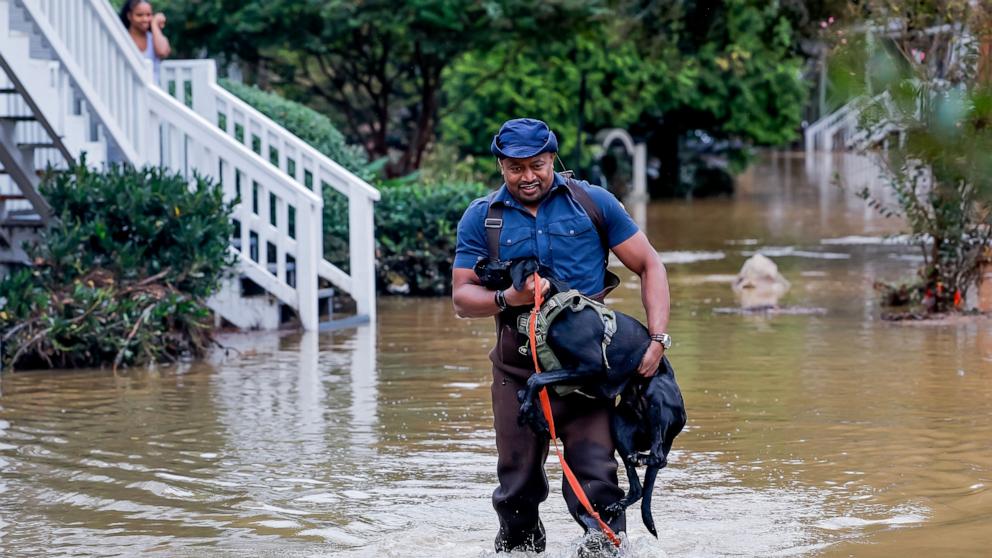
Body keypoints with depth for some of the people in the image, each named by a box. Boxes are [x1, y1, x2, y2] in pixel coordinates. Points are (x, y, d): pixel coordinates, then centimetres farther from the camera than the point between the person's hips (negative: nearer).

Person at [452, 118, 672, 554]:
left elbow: (649, 267, 4)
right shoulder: (481, 218, 5)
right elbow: (462, 297, 2)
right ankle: (518, 547, 30)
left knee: (594, 480, -12)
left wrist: (657, 339, -8)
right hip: (518, 366, 1)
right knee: (519, 487, 7)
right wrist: (508, 298, -19)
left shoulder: (592, 203, 3)